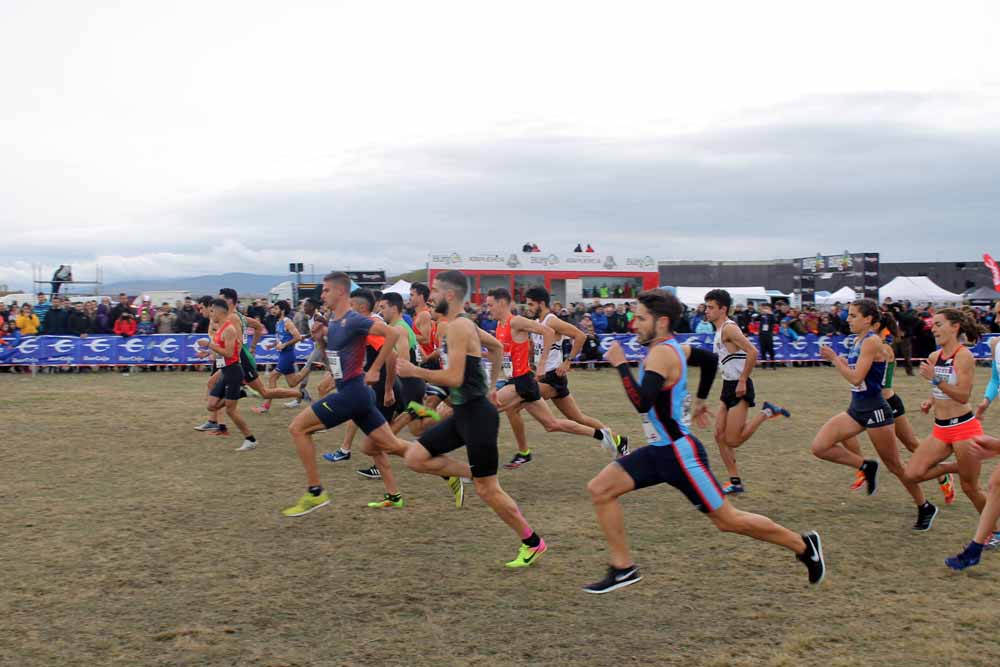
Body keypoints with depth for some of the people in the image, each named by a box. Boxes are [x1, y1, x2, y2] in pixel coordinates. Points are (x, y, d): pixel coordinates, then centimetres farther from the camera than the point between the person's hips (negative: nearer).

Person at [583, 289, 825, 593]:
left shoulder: (661, 354, -21)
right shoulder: (673, 347, 7)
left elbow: (642, 403, -35)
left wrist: (620, 364, -26)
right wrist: (699, 402, 32)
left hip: (679, 453, -10)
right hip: (659, 450, 10)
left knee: (727, 520, 1)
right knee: (599, 489, 1)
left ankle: (803, 545, 19)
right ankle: (623, 568, 6)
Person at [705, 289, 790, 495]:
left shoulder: (729, 328, -15)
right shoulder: (720, 330, 15)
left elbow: (752, 352, -24)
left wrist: (742, 381, -20)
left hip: (739, 388, -10)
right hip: (728, 387, 10)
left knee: (733, 440, -9)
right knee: (720, 436, 6)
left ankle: (766, 412, 4)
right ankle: (735, 482, 11)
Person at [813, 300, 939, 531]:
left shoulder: (872, 342, -17)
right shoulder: (859, 342, 9)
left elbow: (856, 378, -23)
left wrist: (834, 358, -16)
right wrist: (837, 359, 8)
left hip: (874, 410, -9)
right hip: (856, 409, 9)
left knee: (894, 466, 5)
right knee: (819, 447, -6)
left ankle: (925, 507, 24)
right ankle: (866, 466, 9)